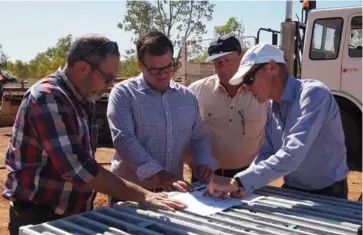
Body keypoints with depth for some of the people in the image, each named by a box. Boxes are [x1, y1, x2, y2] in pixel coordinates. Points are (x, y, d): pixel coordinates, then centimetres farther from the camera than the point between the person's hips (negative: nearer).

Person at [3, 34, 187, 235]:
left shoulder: (82, 100, 7)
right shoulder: (48, 98, -21)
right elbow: (77, 168, -28)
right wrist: (142, 196, -25)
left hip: (72, 214, 8)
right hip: (39, 217, -8)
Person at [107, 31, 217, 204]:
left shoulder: (187, 97, 6)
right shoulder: (123, 93, -8)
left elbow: (199, 137, 14)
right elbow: (124, 139, -18)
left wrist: (204, 162, -6)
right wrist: (158, 174, -26)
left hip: (174, 189, 4)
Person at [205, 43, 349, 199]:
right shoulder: (273, 106, 3)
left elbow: (292, 155, -32)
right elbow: (267, 153, 6)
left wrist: (238, 182, -33)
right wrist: (243, 185, -12)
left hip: (326, 194, -5)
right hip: (292, 190, 6)